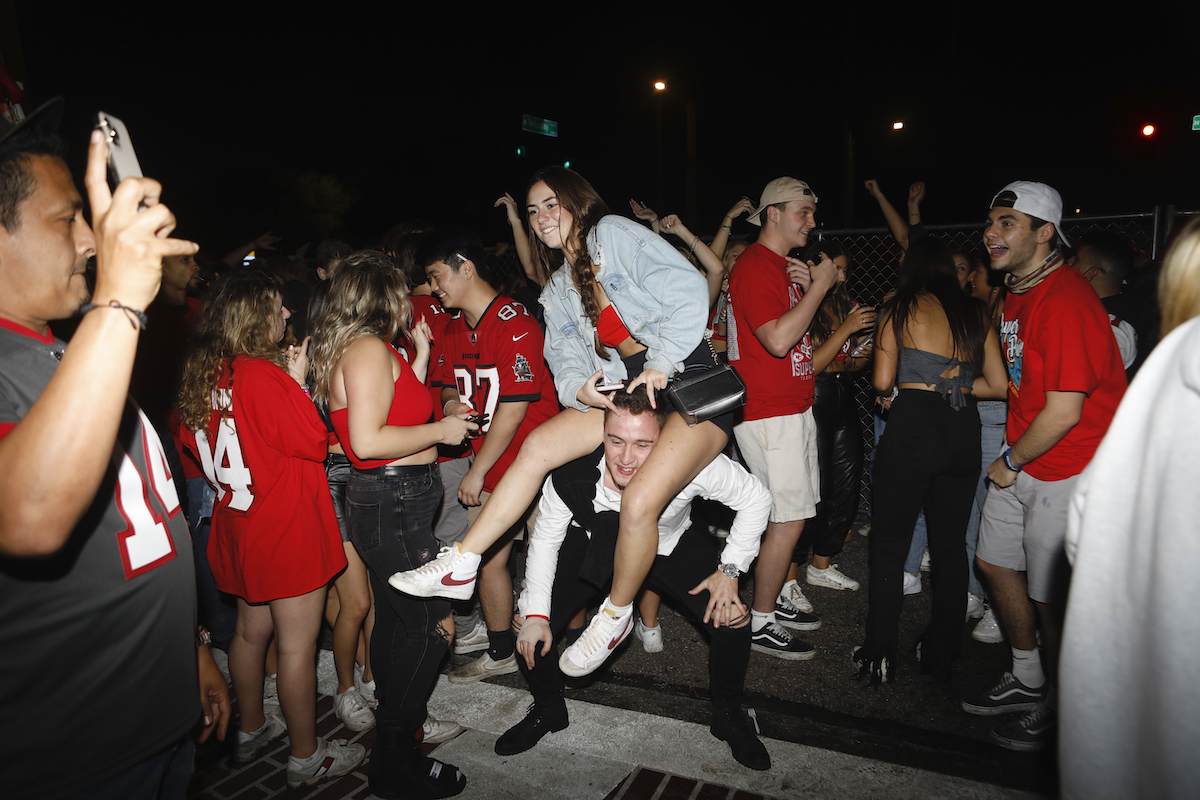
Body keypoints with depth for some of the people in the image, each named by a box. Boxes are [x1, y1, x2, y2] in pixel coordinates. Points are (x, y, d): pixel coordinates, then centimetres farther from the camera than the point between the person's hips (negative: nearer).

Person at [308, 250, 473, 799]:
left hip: (388, 501, 11)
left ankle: (395, 724, 40)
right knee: (432, 625, -4)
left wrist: (420, 355, 20)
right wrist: (441, 430, -14)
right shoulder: (369, 348, -16)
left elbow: (401, 409, 20)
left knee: (394, 617, 21)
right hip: (393, 504, -11)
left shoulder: (363, 350, 16)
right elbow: (368, 440, -25)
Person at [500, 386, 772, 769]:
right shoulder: (570, 472, -34)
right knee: (530, 626, -12)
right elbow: (545, 538, -14)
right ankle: (547, 710, 23)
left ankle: (728, 715, 14)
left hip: (673, 544, 0)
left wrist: (730, 569, -19)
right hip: (594, 543, 1)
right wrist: (535, 615, -19)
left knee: (733, 618, -18)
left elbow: (756, 498, -17)